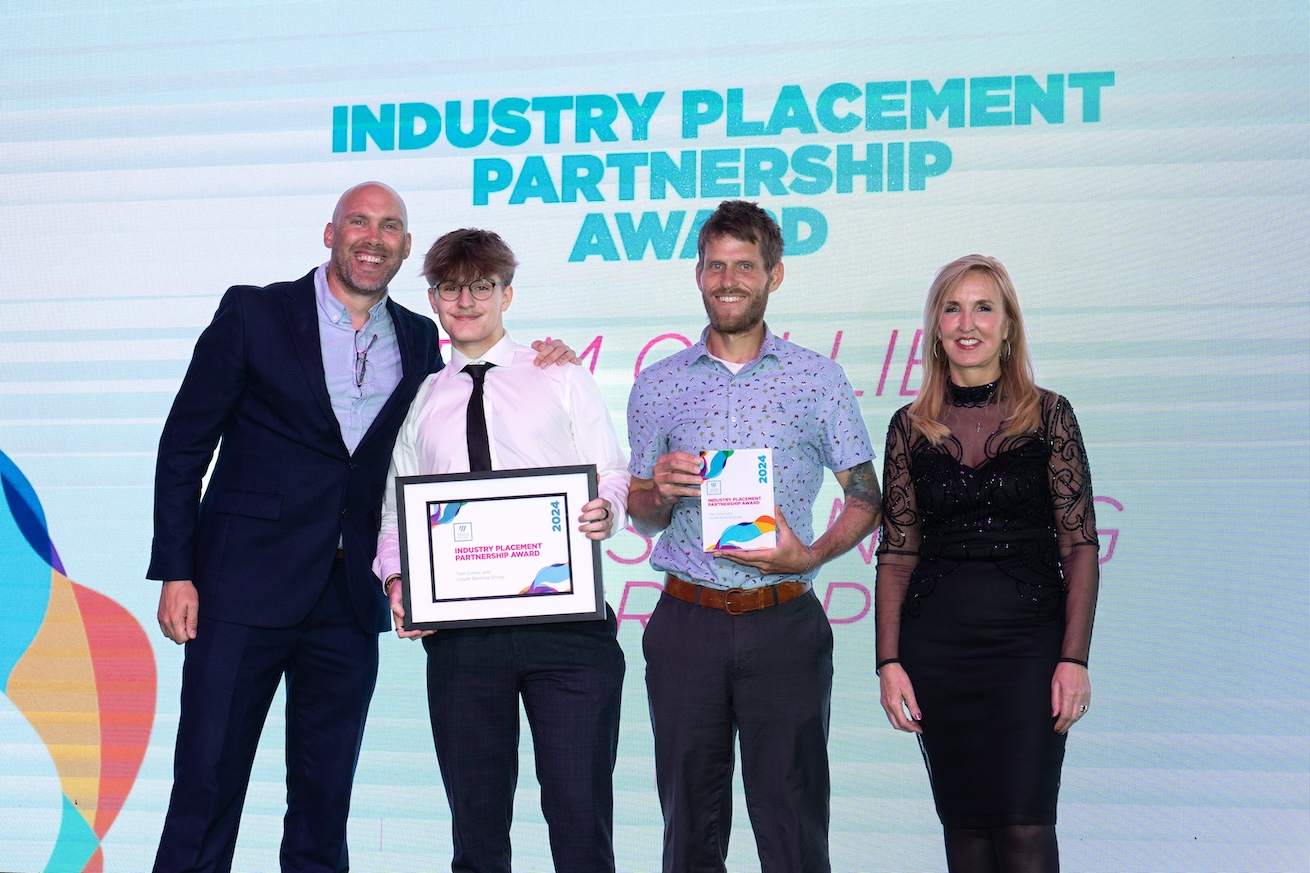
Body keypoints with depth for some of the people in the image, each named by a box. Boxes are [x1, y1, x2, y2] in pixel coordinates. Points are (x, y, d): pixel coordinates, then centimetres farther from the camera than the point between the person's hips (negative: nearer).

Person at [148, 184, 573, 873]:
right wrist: (175, 572, -6)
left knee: (325, 798, 10)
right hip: (245, 586, -3)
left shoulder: (419, 340, 11)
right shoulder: (254, 313, 0)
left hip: (351, 602, 4)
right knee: (207, 784, -1)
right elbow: (184, 446, 0)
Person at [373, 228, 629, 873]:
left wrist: (606, 509, -16)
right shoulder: (420, 403, 19)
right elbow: (395, 513, 18)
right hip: (459, 632, 2)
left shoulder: (562, 378, 12)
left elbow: (613, 475, 7)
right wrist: (397, 581, -1)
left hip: (565, 622, -2)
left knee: (581, 816, -6)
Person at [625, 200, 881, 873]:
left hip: (784, 623, -1)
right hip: (686, 624, 1)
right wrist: (659, 492, -8)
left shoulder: (816, 379, 5)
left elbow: (866, 501, 6)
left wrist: (812, 554, -12)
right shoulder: (657, 386, 9)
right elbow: (640, 516, 14)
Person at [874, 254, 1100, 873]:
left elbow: (1080, 546, -1)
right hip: (936, 647, 2)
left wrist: (1074, 658, -9)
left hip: (1029, 642, -2)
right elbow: (896, 555, 6)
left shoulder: (1048, 416, 1)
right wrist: (889, 661, -2)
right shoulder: (911, 428, 6)